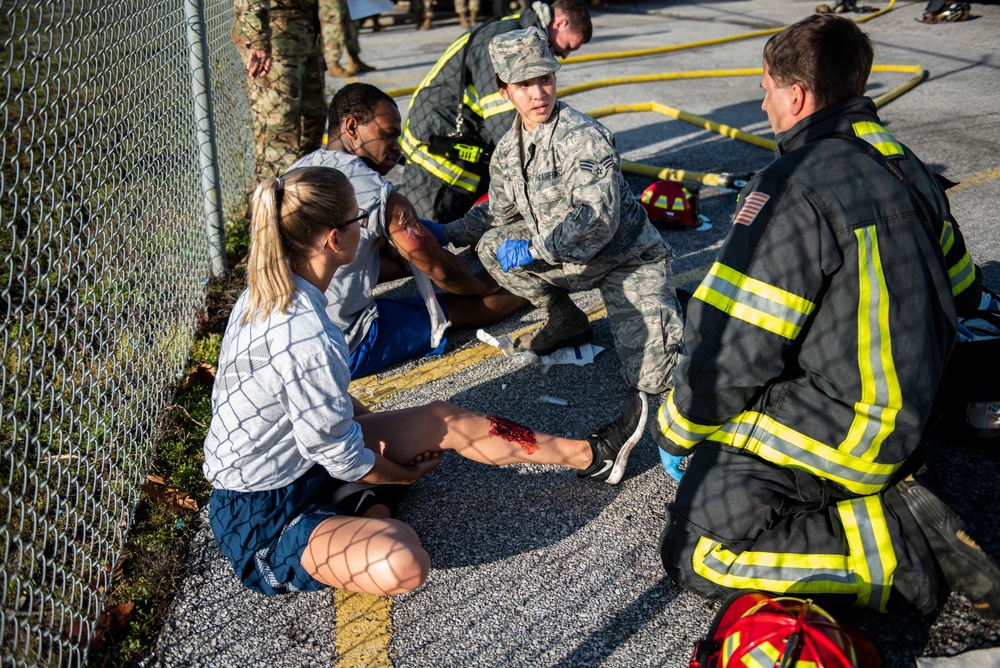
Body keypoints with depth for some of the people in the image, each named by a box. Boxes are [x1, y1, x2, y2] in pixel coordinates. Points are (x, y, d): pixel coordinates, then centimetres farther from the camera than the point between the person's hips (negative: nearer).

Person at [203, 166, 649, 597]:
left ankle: (591, 456, 16)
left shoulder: (269, 290, -2)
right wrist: (406, 474, -1)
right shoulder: (307, 340, -33)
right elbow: (341, 457, -20)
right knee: (404, 565, -35)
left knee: (444, 421, 7)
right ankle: (360, 504, -2)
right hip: (260, 518, -10)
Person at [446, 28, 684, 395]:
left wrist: (534, 250, -26)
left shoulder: (583, 137, -23)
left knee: (649, 377, -19)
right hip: (574, 260, 7)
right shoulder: (507, 150, 1)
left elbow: (598, 220, -30)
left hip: (628, 258, -7)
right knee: (491, 245, -10)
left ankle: (668, 307, 14)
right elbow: (500, 213, 15)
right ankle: (566, 321, 6)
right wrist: (446, 233, 5)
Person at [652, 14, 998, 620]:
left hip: (835, 427, -9)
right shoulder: (907, 168, 5)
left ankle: (901, 550, -11)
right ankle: (891, 491, 12)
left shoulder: (794, 186, -22)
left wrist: (678, 426, -5)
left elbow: (734, 347, -22)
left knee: (697, 554, -6)